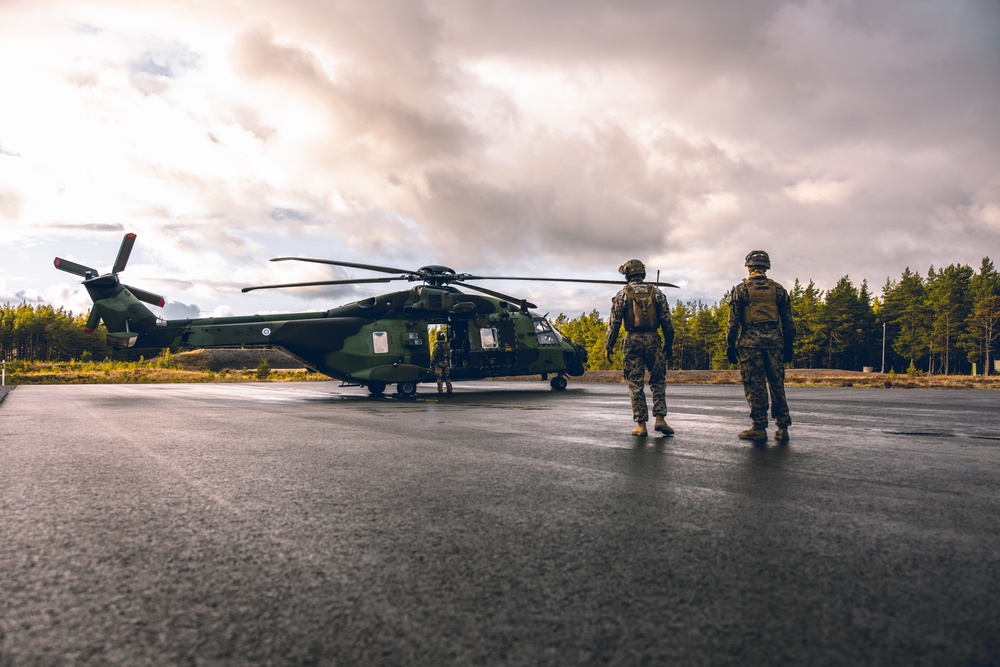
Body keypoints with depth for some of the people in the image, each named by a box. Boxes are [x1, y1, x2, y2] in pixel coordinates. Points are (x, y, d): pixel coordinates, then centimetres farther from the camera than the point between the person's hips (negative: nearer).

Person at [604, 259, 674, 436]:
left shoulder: (622, 294, 0)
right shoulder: (656, 293, 7)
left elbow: (614, 323, -3)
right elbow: (667, 322, 6)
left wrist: (608, 347, 4)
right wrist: (669, 345, 14)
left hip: (632, 341, -2)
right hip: (653, 340, 2)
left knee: (635, 384, 3)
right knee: (658, 381, 12)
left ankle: (641, 425, 3)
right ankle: (660, 419, 1)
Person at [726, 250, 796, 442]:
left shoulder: (741, 289, 1)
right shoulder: (778, 289, 10)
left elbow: (733, 321, -2)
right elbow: (788, 322, 11)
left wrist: (730, 346, 3)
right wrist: (788, 345, 18)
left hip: (751, 341, -3)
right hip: (774, 340, 3)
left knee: (755, 386, 0)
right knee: (777, 385, 9)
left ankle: (759, 428, 1)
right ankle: (782, 428, 10)